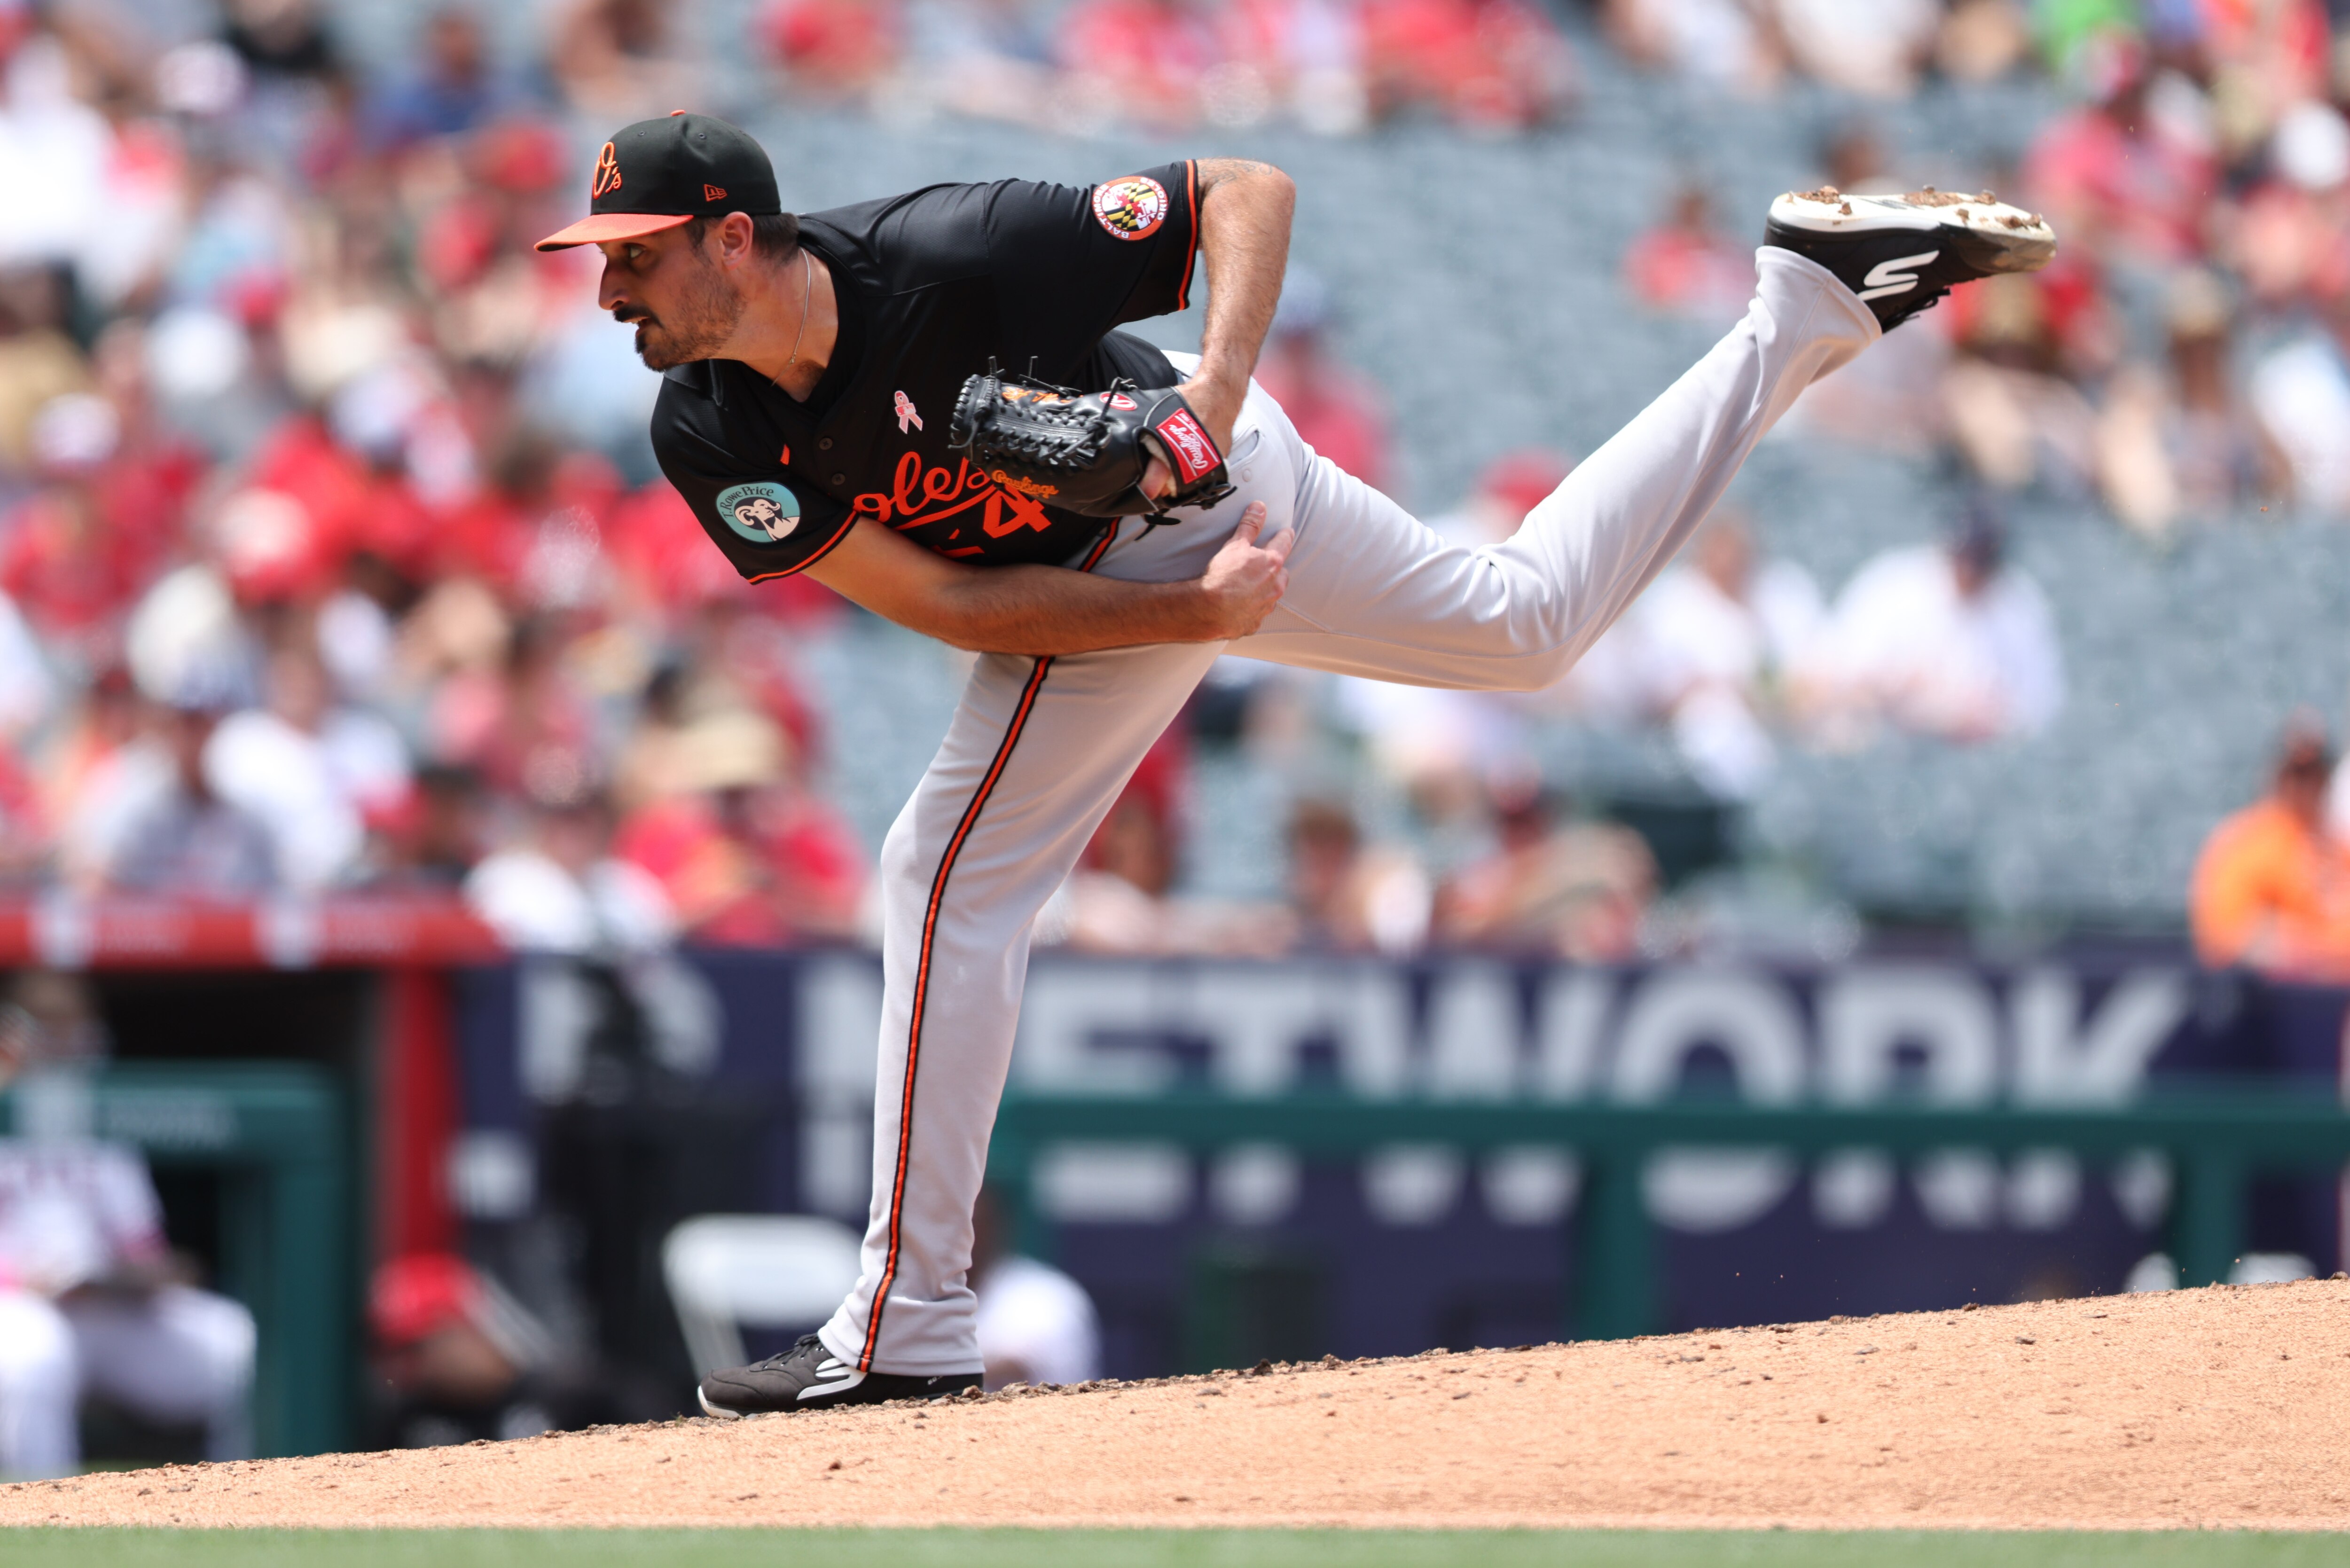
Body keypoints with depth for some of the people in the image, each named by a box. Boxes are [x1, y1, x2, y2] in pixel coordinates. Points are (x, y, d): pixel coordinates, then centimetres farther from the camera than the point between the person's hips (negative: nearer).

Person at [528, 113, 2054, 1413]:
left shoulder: (951, 254, -37)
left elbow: (1248, 192, -27)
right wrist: (1196, 617, -30)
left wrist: (1219, 378, -42)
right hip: (1087, 589, 3)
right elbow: (953, 606, -24)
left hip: (1213, 482, -3)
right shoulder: (711, 440, -25)